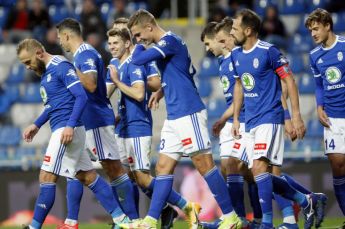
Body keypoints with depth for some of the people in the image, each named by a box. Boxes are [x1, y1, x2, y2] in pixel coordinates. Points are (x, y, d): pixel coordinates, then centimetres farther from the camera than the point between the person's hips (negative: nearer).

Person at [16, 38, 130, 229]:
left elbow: (81, 97, -19)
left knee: (47, 178, -10)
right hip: (61, 129, 10)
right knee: (88, 177, 10)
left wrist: (70, 125, -26)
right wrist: (37, 125, 23)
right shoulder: (46, 72, 17)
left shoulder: (61, 67, -12)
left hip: (66, 129, -10)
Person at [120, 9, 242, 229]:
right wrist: (161, 91, 15)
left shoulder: (169, 41, -12)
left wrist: (140, 46, 2)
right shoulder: (167, 43, 18)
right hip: (175, 117, 10)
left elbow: (137, 59, -19)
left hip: (188, 113, -10)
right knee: (164, 167, 6)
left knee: (204, 164, -8)